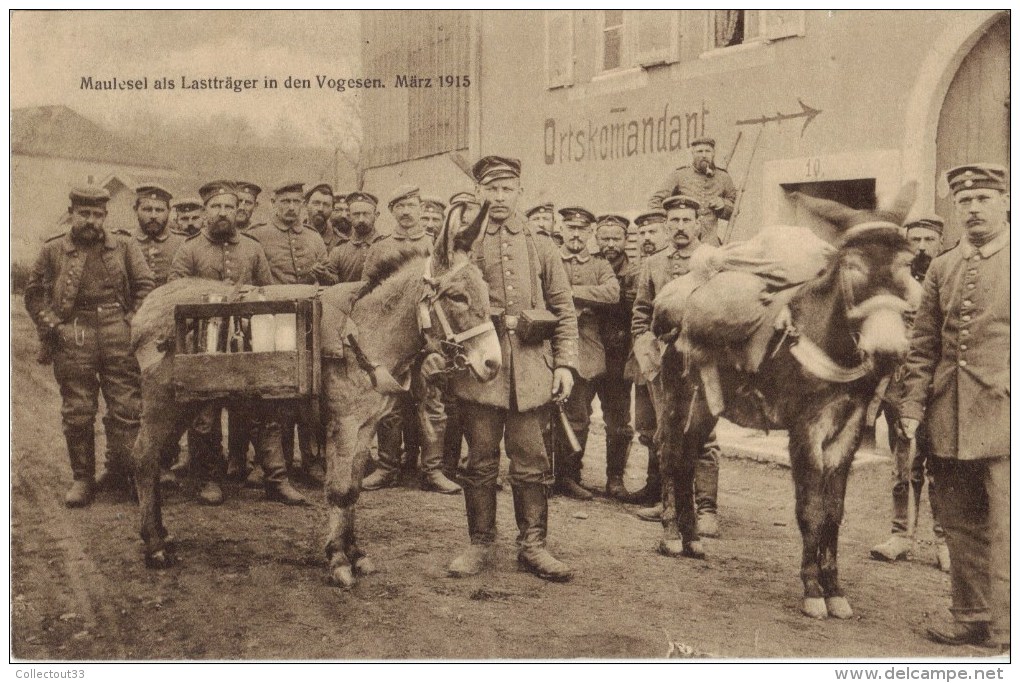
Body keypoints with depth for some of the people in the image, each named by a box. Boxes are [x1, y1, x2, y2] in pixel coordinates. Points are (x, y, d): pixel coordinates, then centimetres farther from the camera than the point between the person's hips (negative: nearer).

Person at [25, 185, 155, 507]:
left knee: (127, 408, -2)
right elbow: (34, 295, 16)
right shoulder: (53, 251, 10)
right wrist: (50, 325, 2)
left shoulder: (125, 246, 11)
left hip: (120, 336, 0)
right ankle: (82, 478, 13)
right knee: (77, 413, 2)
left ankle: (120, 473, 12)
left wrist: (133, 323, -1)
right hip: (73, 338, 0)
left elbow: (145, 286, 10)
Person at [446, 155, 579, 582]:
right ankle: (480, 543, 19)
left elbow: (564, 310, 11)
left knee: (531, 461, 5)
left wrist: (565, 363, 1)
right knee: (480, 460, 7)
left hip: (531, 371, 1)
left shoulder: (540, 247, 10)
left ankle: (533, 544, 16)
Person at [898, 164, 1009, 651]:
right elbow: (923, 345, 13)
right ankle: (972, 619, 24)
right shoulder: (942, 269, 13)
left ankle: (1006, 634, 3)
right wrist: (913, 404, 6)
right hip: (949, 423, 5)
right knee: (961, 529, 12)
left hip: (1006, 419, -5)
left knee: (1006, 531, -5)